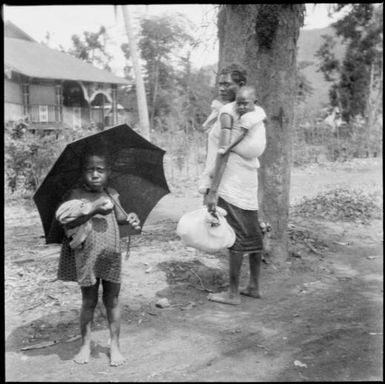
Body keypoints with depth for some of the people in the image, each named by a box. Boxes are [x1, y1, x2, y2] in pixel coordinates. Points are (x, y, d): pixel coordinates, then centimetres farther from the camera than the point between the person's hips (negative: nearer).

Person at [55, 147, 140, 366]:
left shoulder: (112, 195, 3)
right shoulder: (76, 195, -8)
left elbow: (119, 217, 11)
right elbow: (65, 219, -20)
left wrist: (130, 219, -11)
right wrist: (93, 208, -26)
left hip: (111, 256, 3)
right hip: (87, 257, -2)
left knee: (112, 301, 9)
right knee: (89, 301, 10)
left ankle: (115, 346, 20)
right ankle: (86, 344, 26)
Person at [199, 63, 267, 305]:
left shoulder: (227, 112, -15)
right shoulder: (255, 112, 10)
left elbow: (224, 152, -21)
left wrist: (212, 191, -22)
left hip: (230, 181, -9)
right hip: (249, 178, 9)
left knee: (235, 236, -2)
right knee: (252, 234, 14)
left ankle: (233, 293, 7)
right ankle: (254, 286, 26)